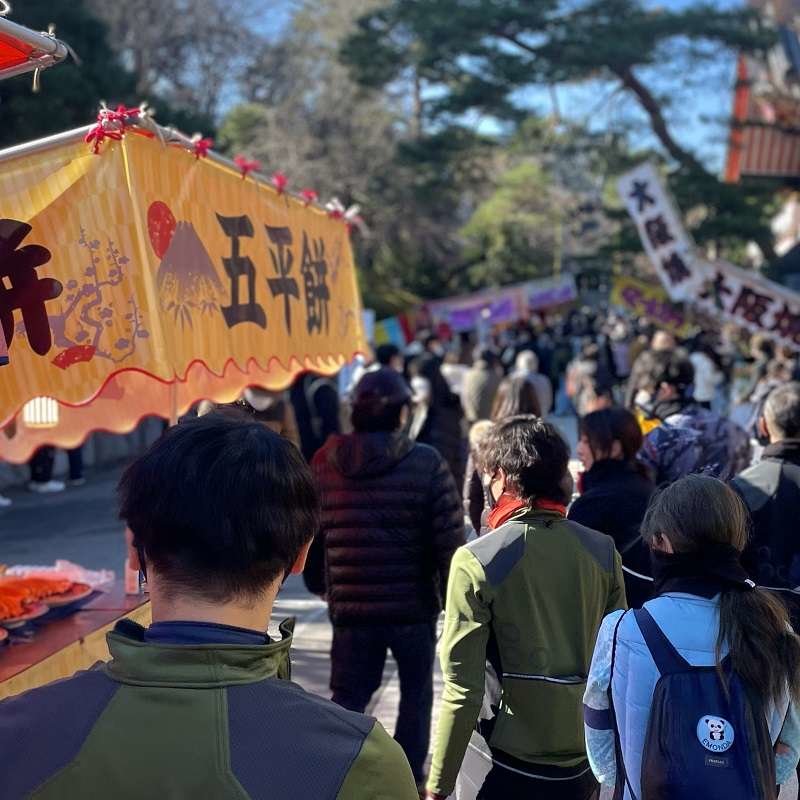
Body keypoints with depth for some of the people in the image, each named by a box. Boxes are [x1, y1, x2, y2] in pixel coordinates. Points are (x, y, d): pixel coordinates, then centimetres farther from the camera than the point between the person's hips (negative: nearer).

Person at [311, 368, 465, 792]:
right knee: (416, 692, 18)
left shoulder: (325, 462, -1)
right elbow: (449, 538, -12)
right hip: (413, 603, -2)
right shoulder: (427, 464, -10)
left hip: (350, 604, 2)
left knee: (348, 697, 12)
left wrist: (322, 585, 19)